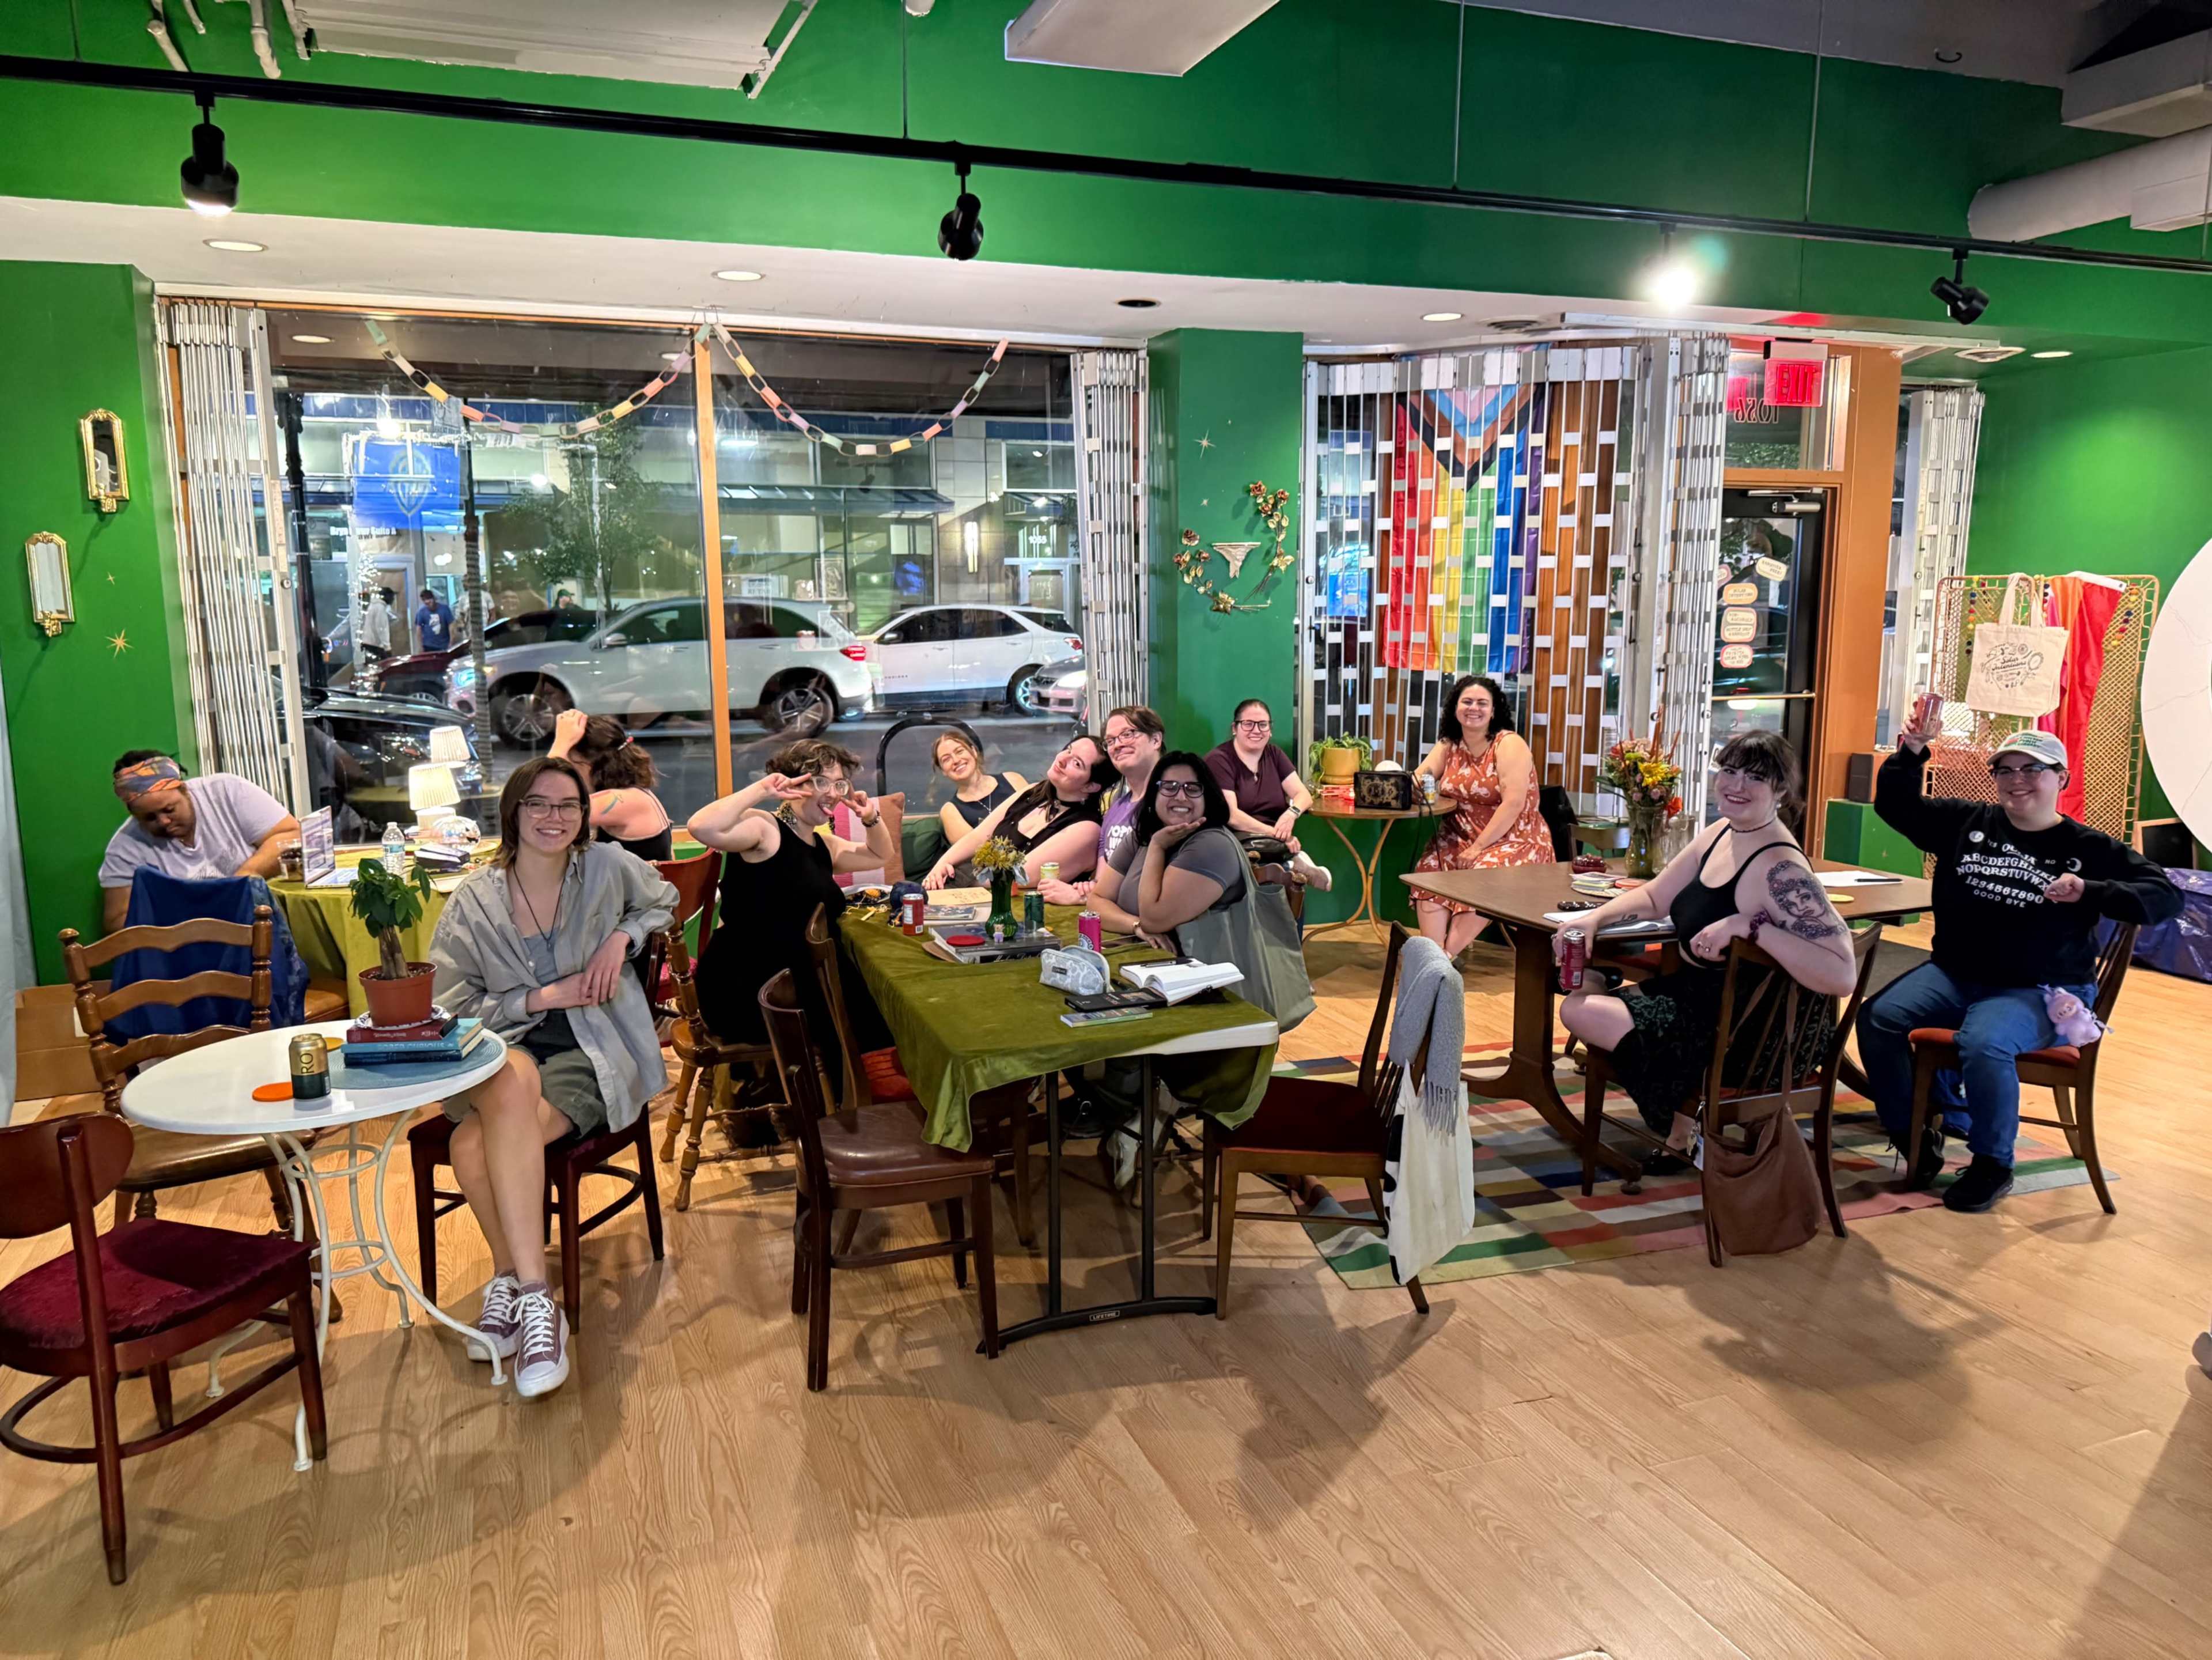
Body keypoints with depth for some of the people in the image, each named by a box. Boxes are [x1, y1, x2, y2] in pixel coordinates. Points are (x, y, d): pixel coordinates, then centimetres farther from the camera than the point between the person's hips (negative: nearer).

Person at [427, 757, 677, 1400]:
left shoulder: (608, 868, 2)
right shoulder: (473, 899, 1)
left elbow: (664, 902, 21)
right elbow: (451, 1005, 1)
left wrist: (623, 937, 1)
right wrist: (541, 998, -9)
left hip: (590, 1052, -1)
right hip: (502, 1046, 1)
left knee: (477, 1145, -30)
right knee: (513, 1087, -37)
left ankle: (509, 1282, -12)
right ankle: (533, 1296, -27)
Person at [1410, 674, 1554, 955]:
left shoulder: (1509, 744, -9)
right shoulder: (1448, 746, 9)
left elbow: (1514, 803, -19)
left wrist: (1478, 848, -23)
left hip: (1513, 840, -5)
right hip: (1459, 838, 5)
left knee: (1485, 873, -34)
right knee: (1430, 869, -23)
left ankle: (1449, 955, -29)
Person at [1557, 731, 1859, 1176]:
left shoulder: (1781, 870, -26)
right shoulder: (1719, 834, 3)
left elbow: (1842, 976, -34)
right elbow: (1655, 897, 15)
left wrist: (1752, 926, -38)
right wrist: (1593, 919, -3)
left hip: (1759, 1037, -9)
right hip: (1704, 997, 9)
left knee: (1587, 1014, -17)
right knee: (1576, 1003, 7)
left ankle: (1688, 1130, 7)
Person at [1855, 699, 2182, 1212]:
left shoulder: (2089, 849, 0)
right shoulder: (1967, 822, 7)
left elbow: (2167, 896, -4)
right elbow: (1896, 806, 10)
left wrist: (2090, 892, -21)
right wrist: (1912, 751, -7)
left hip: (2039, 992, -4)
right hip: (1953, 975, 4)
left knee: (1984, 1045, -34)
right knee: (1879, 1017, -19)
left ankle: (1992, 1165, -9)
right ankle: (1915, 1135, -1)